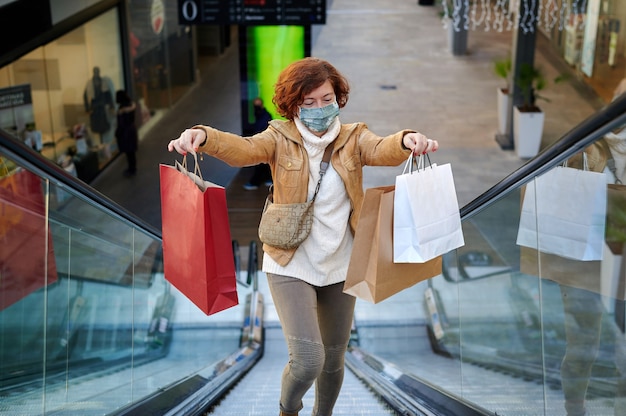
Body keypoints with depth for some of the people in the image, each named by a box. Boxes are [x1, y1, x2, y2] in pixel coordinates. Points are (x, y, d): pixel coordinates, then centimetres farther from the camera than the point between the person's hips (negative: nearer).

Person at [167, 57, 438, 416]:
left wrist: (407, 141, -44)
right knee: (308, 360, -14)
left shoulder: (353, 138, 0)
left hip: (340, 266, 3)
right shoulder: (281, 138, -4)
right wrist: (203, 137, -43)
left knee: (334, 359, 16)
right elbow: (244, 148, -22)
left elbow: (382, 149, -20)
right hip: (291, 267, -3)